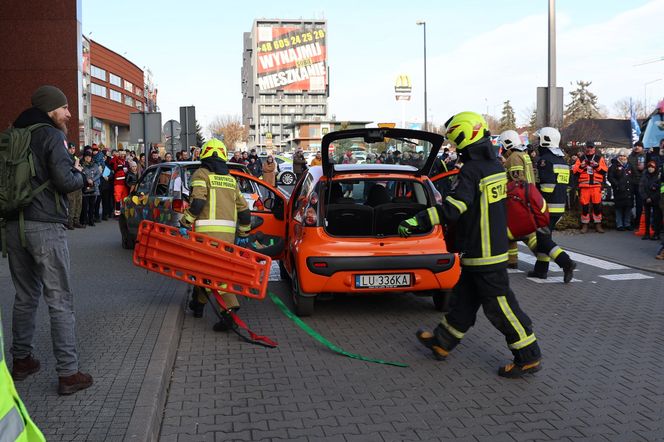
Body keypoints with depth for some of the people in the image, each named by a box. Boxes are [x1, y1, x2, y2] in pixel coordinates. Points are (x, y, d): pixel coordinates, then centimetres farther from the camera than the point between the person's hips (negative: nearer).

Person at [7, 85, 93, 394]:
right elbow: (65, 181, -18)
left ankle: (21, 360, 31)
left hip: (14, 226, 7)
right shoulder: (52, 136, -9)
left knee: (25, 296, 20)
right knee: (60, 301, -2)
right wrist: (80, 174, 4)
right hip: (45, 227, -7)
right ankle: (68, 374, 0)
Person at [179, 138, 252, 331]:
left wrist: (185, 223, -5)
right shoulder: (231, 179, 20)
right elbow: (244, 210, 19)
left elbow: (198, 202, -13)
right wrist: (243, 234, 27)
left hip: (208, 229, -6)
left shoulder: (201, 174, 4)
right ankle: (198, 304, 19)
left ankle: (229, 310, -13)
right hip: (228, 231, 6)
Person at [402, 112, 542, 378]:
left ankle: (528, 357, 6)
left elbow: (454, 206, -30)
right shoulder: (495, 166, 9)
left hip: (483, 254, -10)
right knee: (465, 299, 17)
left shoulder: (472, 170, -20)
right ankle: (442, 342, 29)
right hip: (494, 245, 10)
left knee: (499, 305, -2)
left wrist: (418, 221, -32)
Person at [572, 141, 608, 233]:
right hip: (584, 185, 0)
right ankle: (585, 225, 7)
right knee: (584, 205, 1)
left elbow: (605, 170, 3)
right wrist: (581, 167, -11)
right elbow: (574, 171, 6)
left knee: (597, 204, -1)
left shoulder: (599, 158, 12)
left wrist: (597, 166, -12)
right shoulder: (581, 159, 13)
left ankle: (598, 224, 7)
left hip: (596, 185, 0)